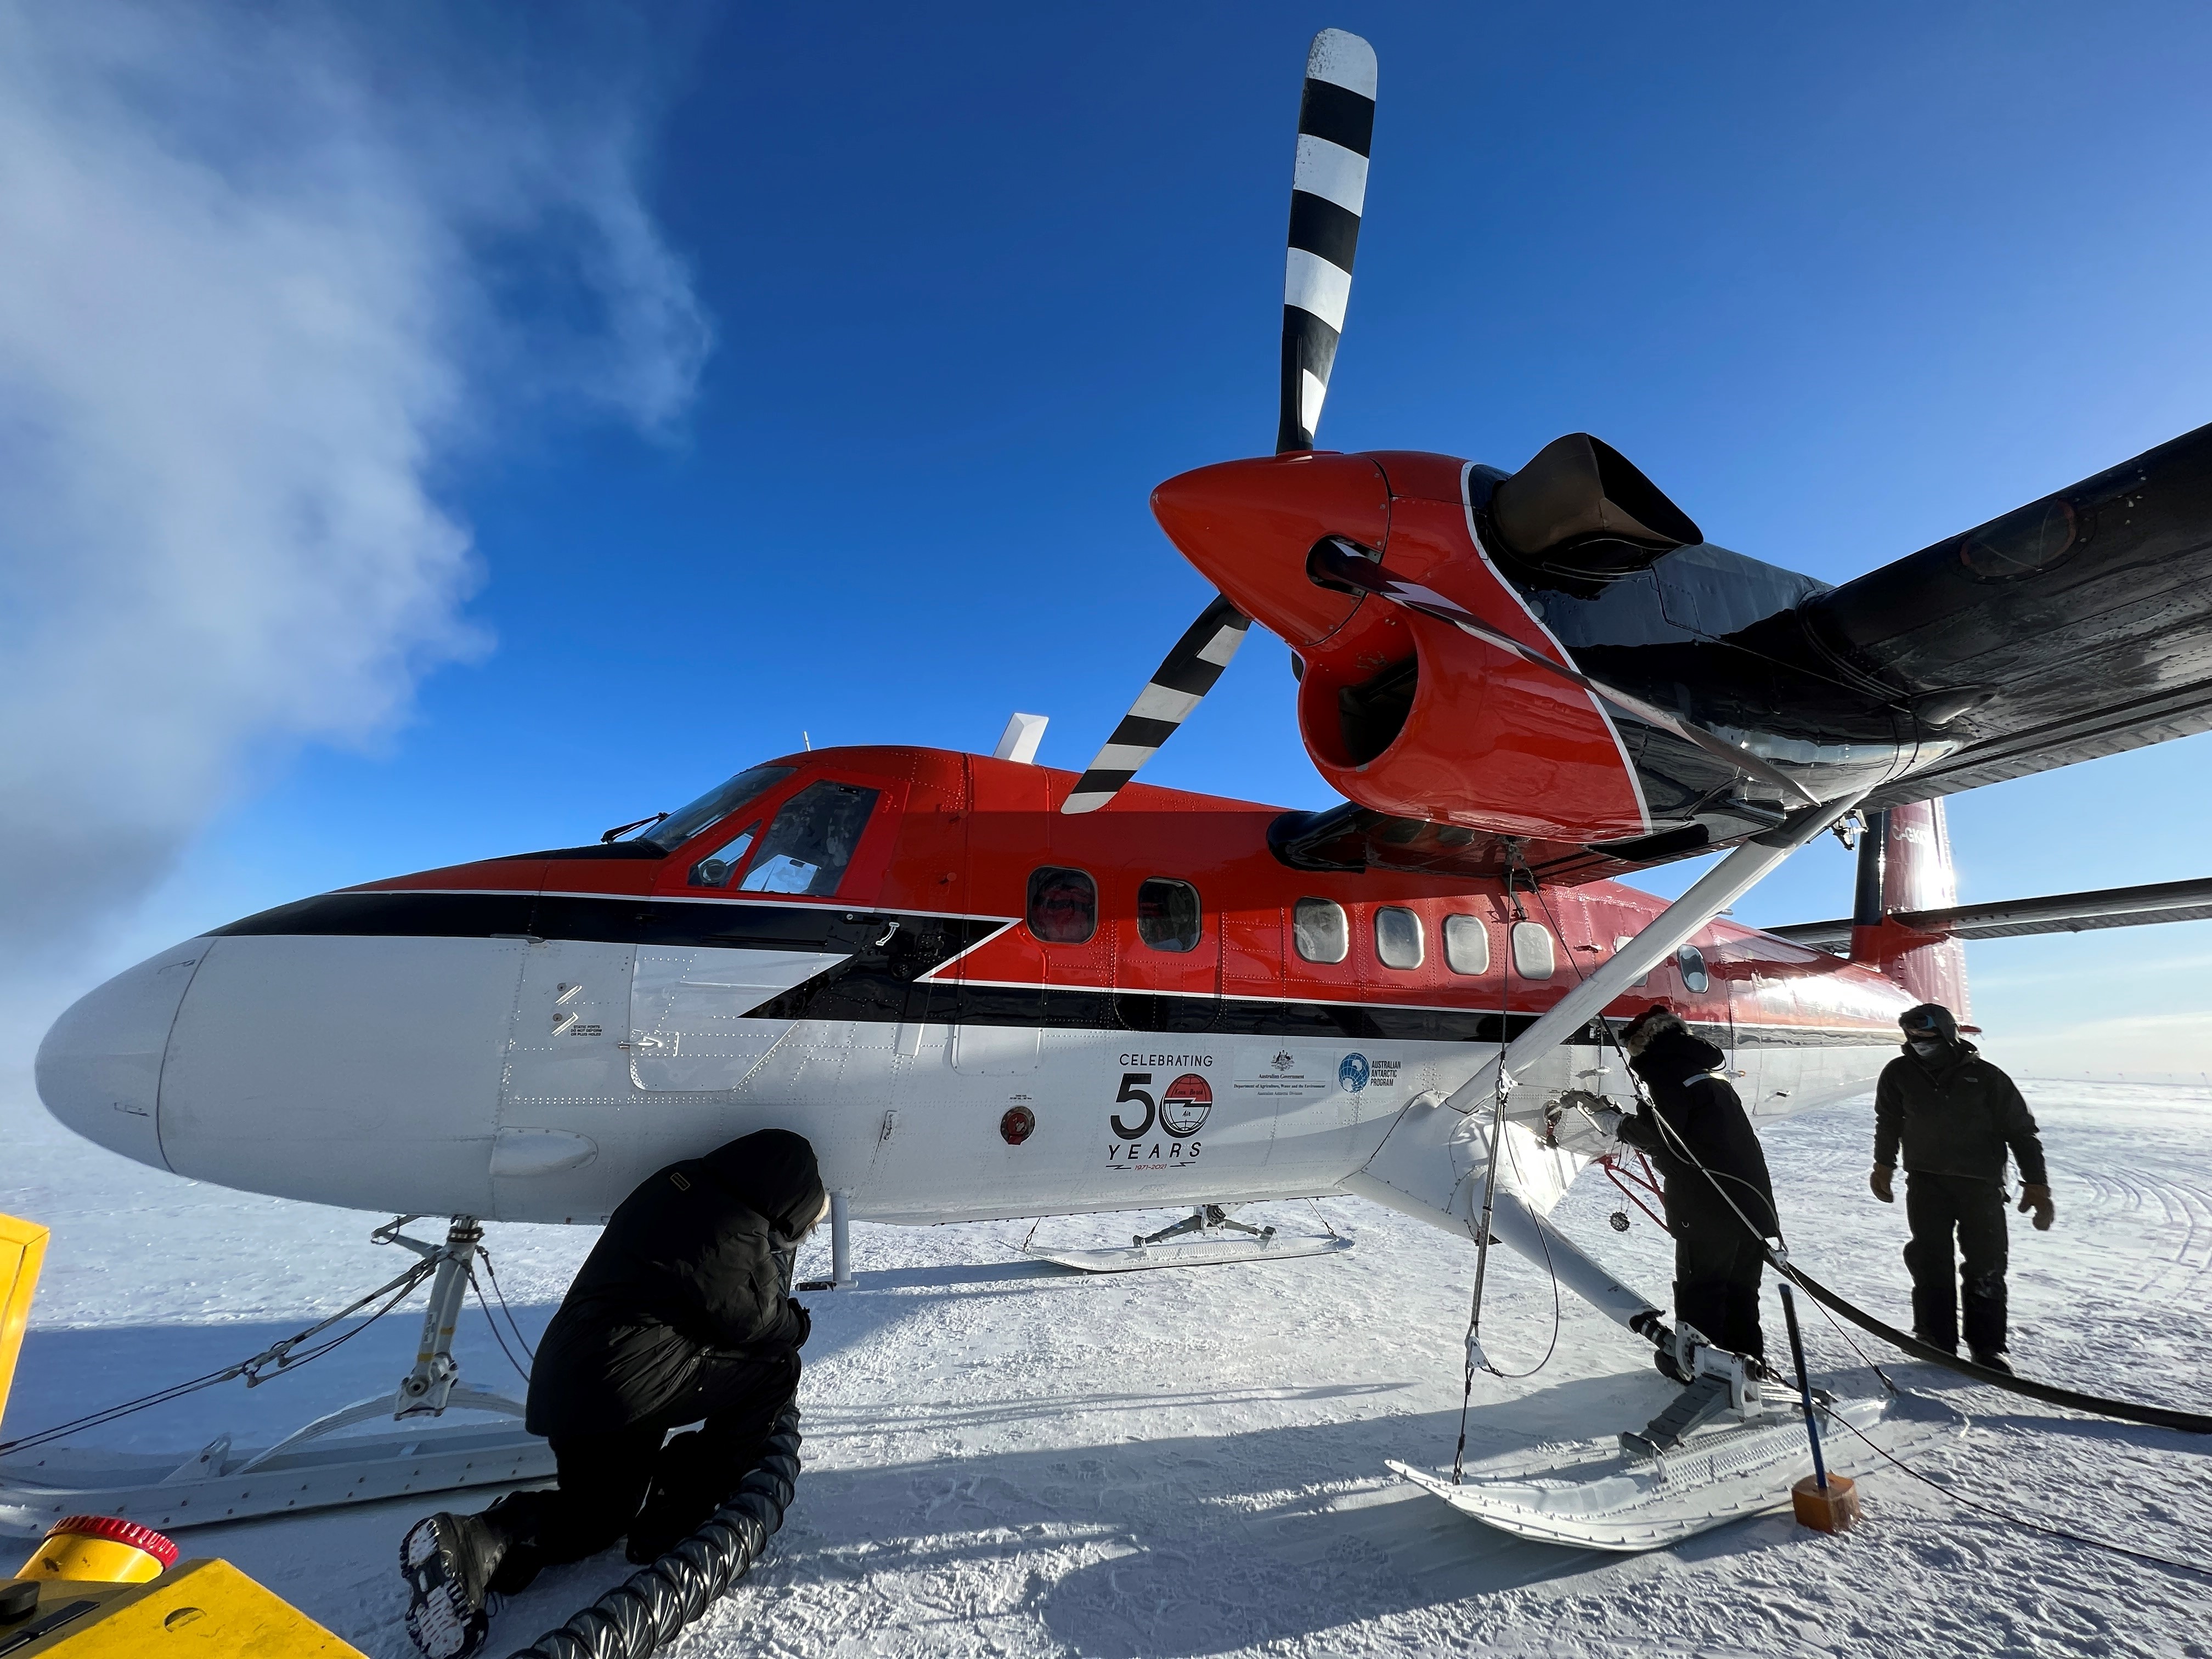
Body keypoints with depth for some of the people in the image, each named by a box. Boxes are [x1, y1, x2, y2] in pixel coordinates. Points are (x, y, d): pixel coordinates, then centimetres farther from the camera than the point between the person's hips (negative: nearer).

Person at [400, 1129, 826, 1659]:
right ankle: (676, 1520, 4)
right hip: (632, 1376, -9)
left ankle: (482, 1542, 2)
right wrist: (796, 1323, 12)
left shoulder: (684, 1182, 7)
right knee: (776, 1368, -1)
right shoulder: (738, 1235, -19)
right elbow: (760, 1323, -8)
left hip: (565, 1377, 9)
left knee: (599, 1514, 28)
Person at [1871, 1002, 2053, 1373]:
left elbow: (2022, 1130, 3)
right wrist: (1884, 1165, 20)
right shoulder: (1900, 1074, 1)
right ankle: (1937, 1340, 2)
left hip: (1982, 1185, -1)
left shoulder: (1986, 1077, -4)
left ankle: (1987, 1346, 14)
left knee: (1986, 1266, 2)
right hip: (1926, 1181, 1)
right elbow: (1889, 1121, 17)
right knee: (1930, 1260, -5)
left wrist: (2036, 1183, -4)